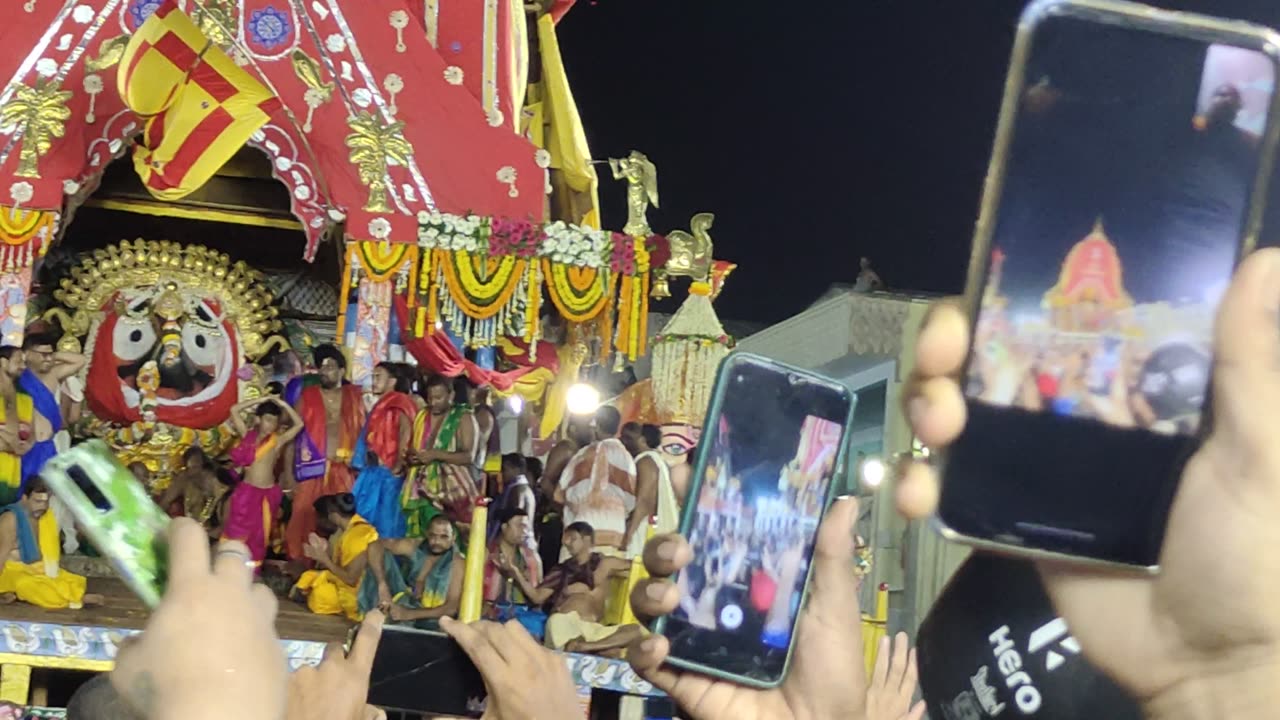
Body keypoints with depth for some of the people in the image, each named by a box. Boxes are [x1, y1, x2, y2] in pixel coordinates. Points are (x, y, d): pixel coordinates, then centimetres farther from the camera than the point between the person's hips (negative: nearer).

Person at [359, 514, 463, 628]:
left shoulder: (456, 564, -19)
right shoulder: (415, 546, -8)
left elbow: (451, 608, -24)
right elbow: (376, 546, -15)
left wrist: (409, 614, -32)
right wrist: (382, 586, -30)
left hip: (430, 618, -5)